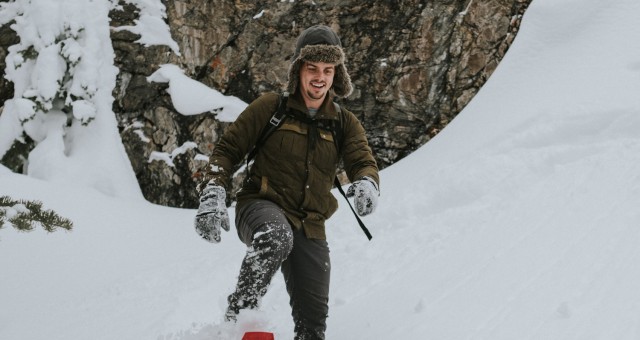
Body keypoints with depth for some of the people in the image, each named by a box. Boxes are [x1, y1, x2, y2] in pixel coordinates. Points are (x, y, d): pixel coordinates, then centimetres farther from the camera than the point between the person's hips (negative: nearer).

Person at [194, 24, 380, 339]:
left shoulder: (345, 123, 8)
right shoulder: (271, 107, -1)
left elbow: (363, 162, -6)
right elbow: (227, 150, 2)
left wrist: (367, 184, -31)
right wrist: (212, 197, -14)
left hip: (310, 228, 4)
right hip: (260, 207, -4)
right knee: (276, 237, -40)